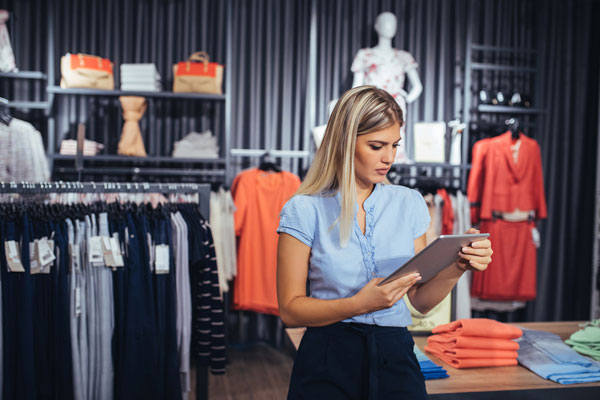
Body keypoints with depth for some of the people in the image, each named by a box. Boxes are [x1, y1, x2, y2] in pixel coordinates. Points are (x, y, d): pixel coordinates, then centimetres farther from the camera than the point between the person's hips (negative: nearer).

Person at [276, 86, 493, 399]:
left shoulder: (409, 204, 5)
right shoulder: (304, 210, -7)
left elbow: (421, 301, 7)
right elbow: (290, 310, -7)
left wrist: (458, 267, -10)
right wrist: (360, 304, -19)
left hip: (395, 358, 3)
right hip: (328, 362, -3)